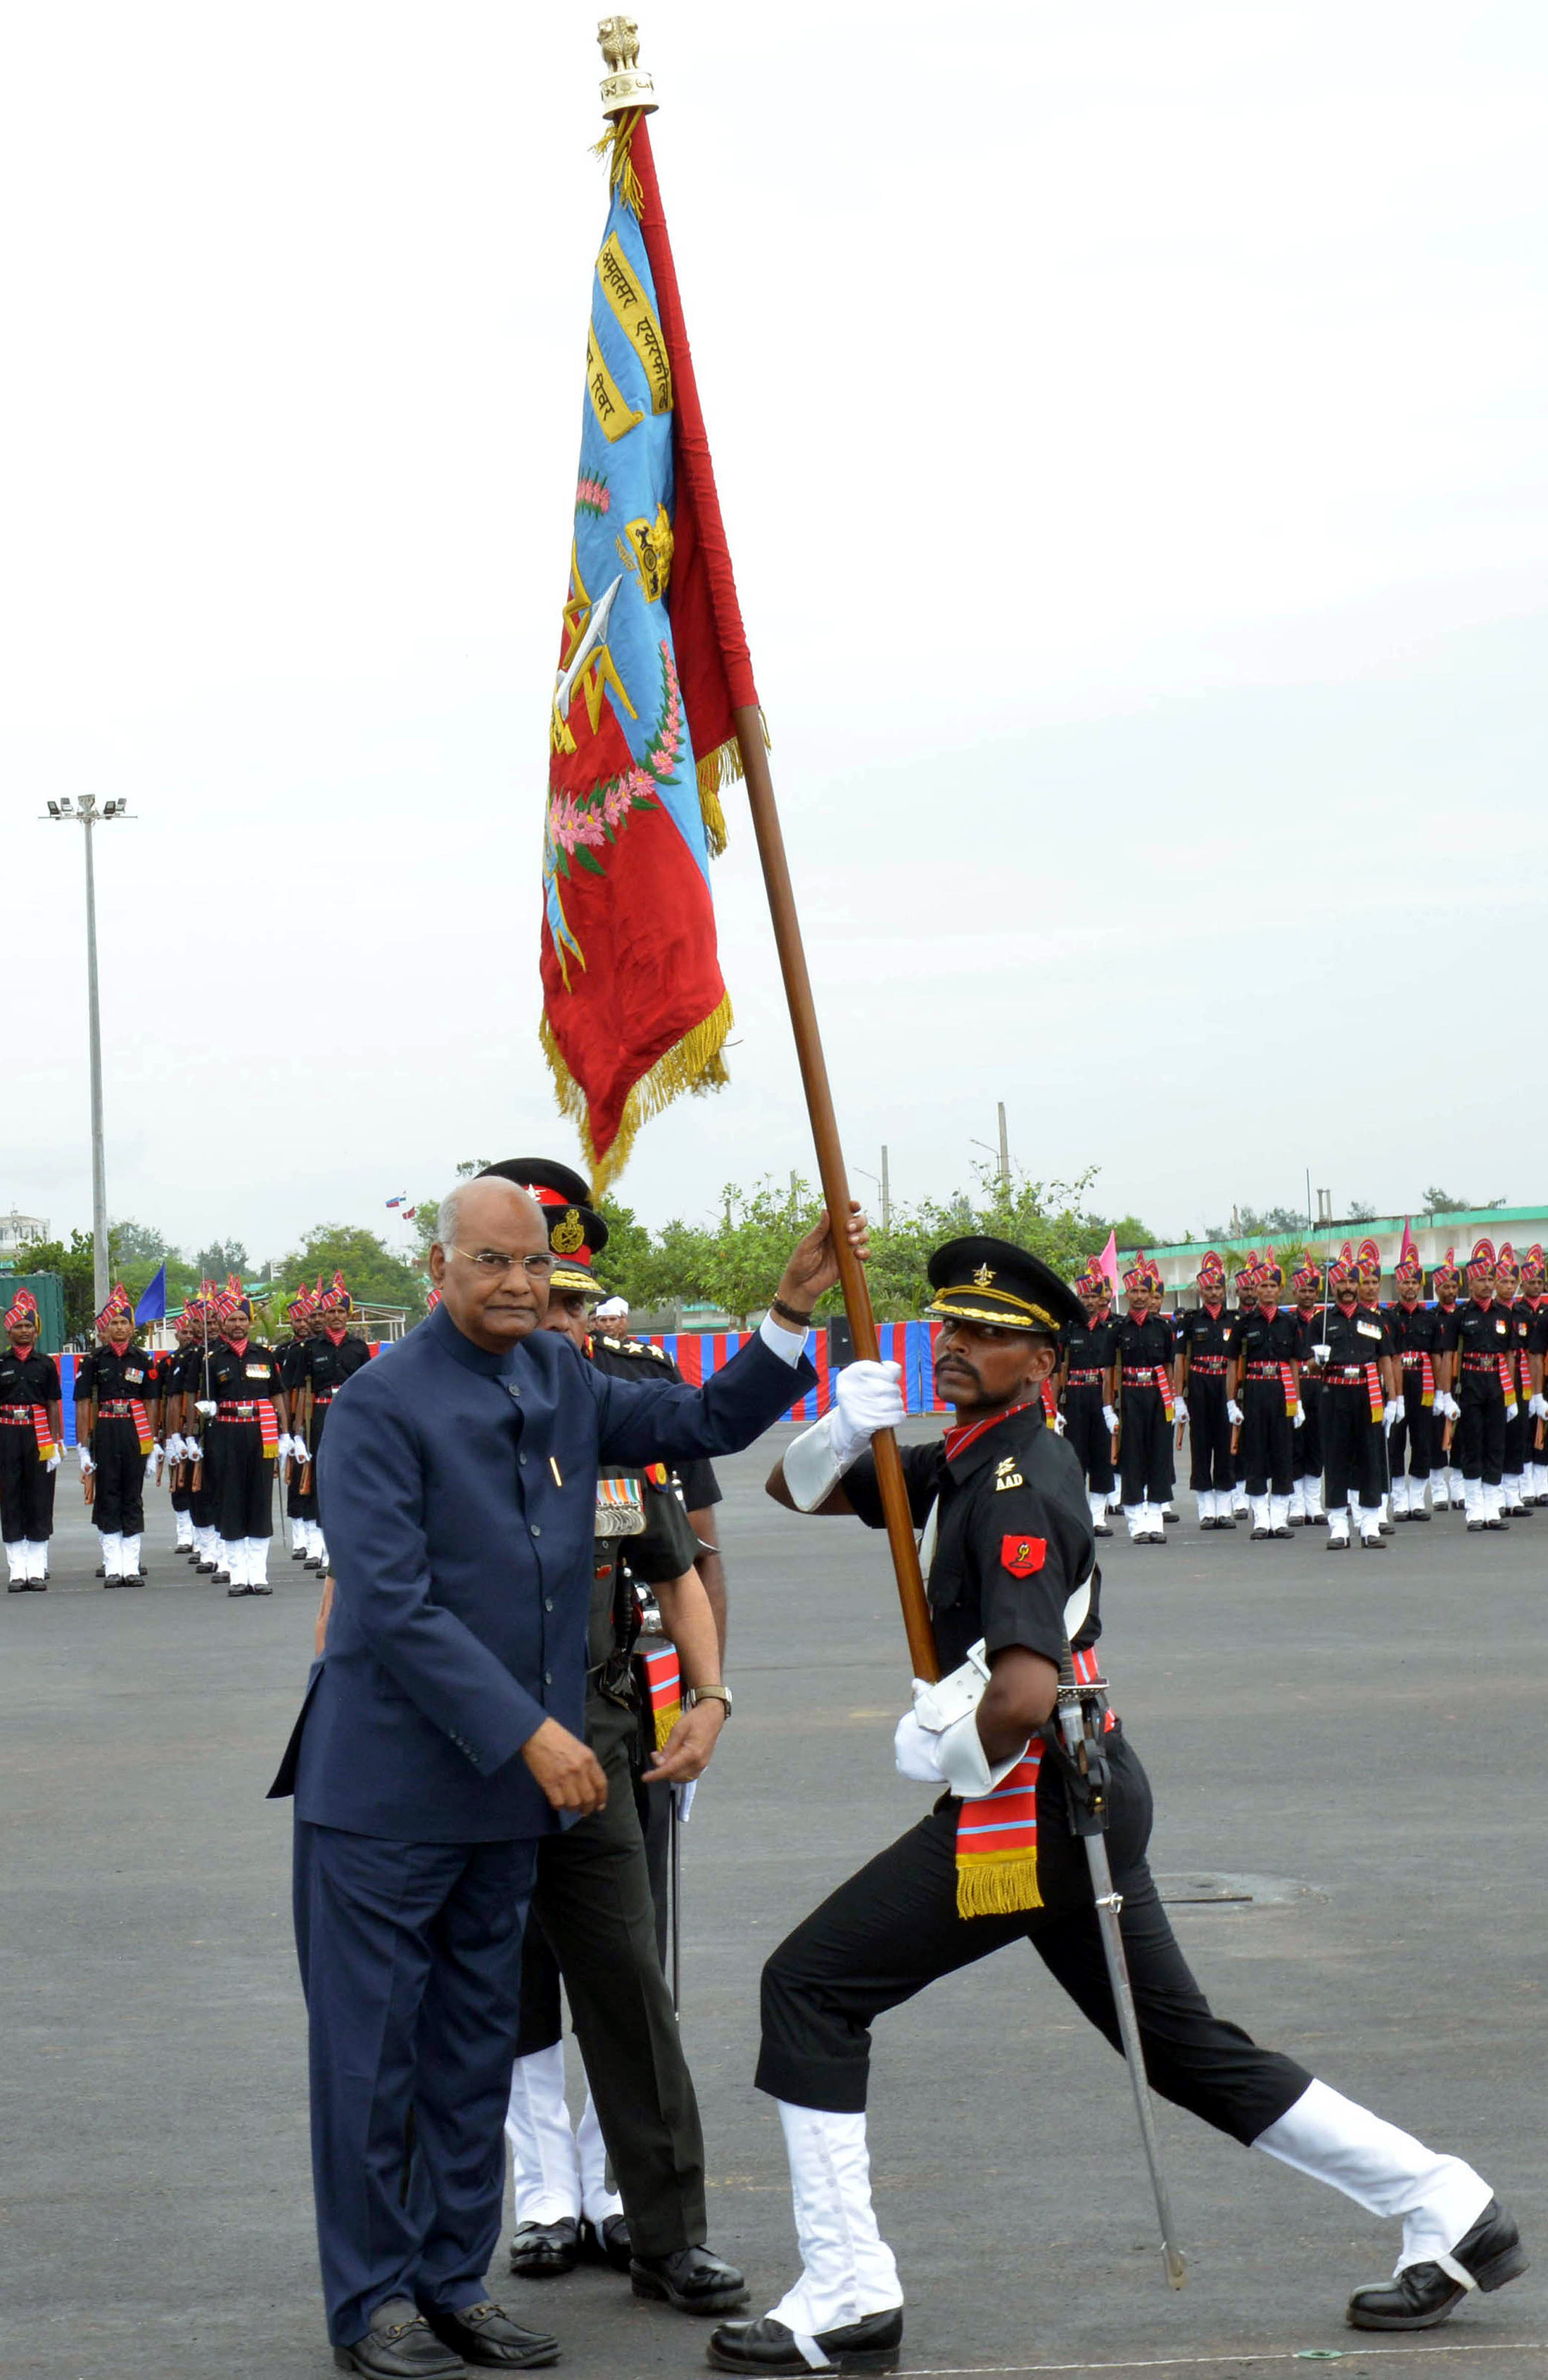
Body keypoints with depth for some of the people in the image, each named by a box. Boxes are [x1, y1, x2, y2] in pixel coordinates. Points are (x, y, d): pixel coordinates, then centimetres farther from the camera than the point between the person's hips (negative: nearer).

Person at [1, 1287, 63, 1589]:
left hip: (39, 1437, 1)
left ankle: (37, 1570, 5)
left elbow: (53, 1405, 8)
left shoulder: (46, 1364, 7)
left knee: (40, 1502, 1)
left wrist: (56, 1442, 1)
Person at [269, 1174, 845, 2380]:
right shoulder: (380, 1406, -14)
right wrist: (532, 1733, -23)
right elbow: (395, 1605, -20)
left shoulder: (560, 1380, 8)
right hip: (384, 1788, -7)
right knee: (371, 2051, 1)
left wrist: (795, 1311, 1)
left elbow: (703, 1424, 16)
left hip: (506, 1784, 7)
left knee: (477, 2052, 13)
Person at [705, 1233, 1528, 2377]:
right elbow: (800, 1490, 18)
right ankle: (1451, 2212, 19)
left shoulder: (1022, 1483, -17)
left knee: (811, 1984, -7)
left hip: (1029, 1807, -10)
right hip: (1091, 1798, 10)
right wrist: (845, 1429, -4)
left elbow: (1021, 1697, -30)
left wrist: (948, 1756, -10)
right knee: (1186, 2045, 15)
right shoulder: (964, 1458, 13)